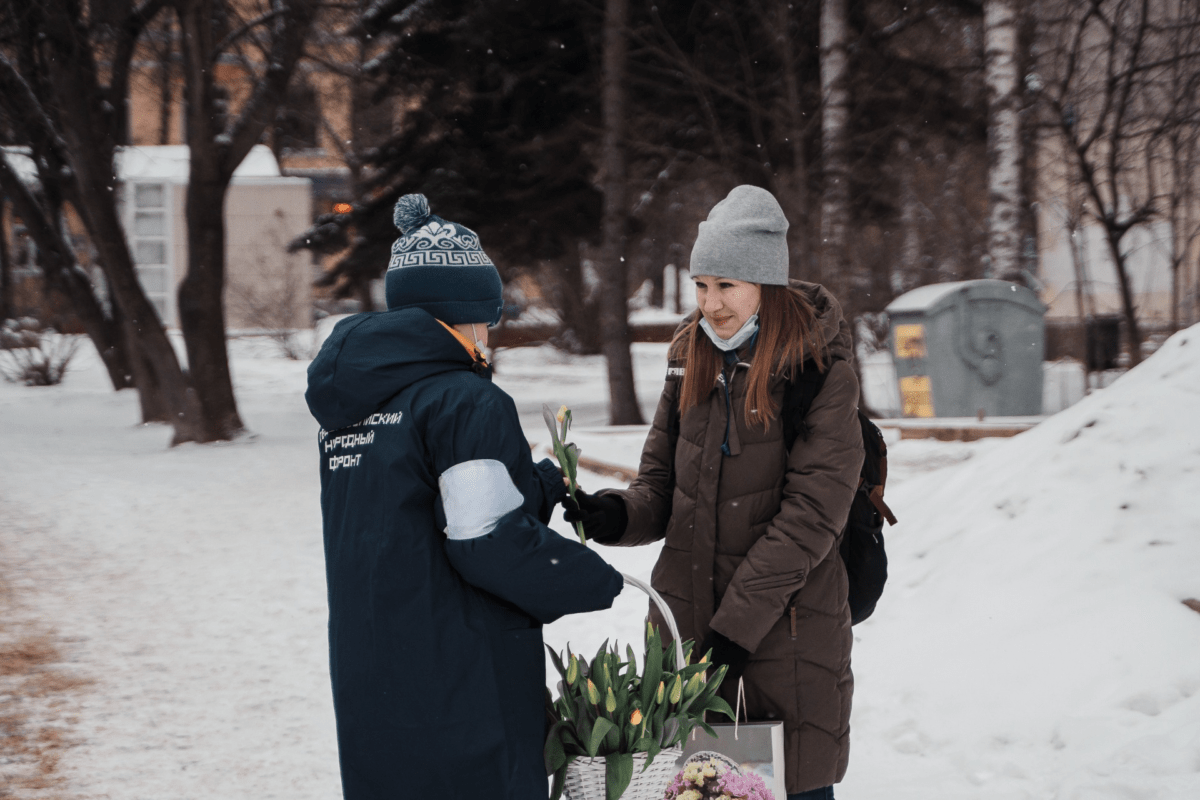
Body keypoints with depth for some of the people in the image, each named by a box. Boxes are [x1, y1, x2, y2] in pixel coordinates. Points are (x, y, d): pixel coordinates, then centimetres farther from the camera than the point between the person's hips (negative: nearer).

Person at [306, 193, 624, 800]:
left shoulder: (345, 410, 11)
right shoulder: (467, 403, -14)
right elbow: (490, 542, -19)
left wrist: (544, 484, 17)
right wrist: (599, 583, -4)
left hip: (364, 679, 8)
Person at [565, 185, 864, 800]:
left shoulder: (821, 372, -8)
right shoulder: (690, 361, 8)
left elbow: (810, 516, -14)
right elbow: (662, 486, 11)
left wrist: (735, 627, -17)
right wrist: (618, 515, -12)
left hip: (786, 628, -4)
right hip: (684, 620, 5)